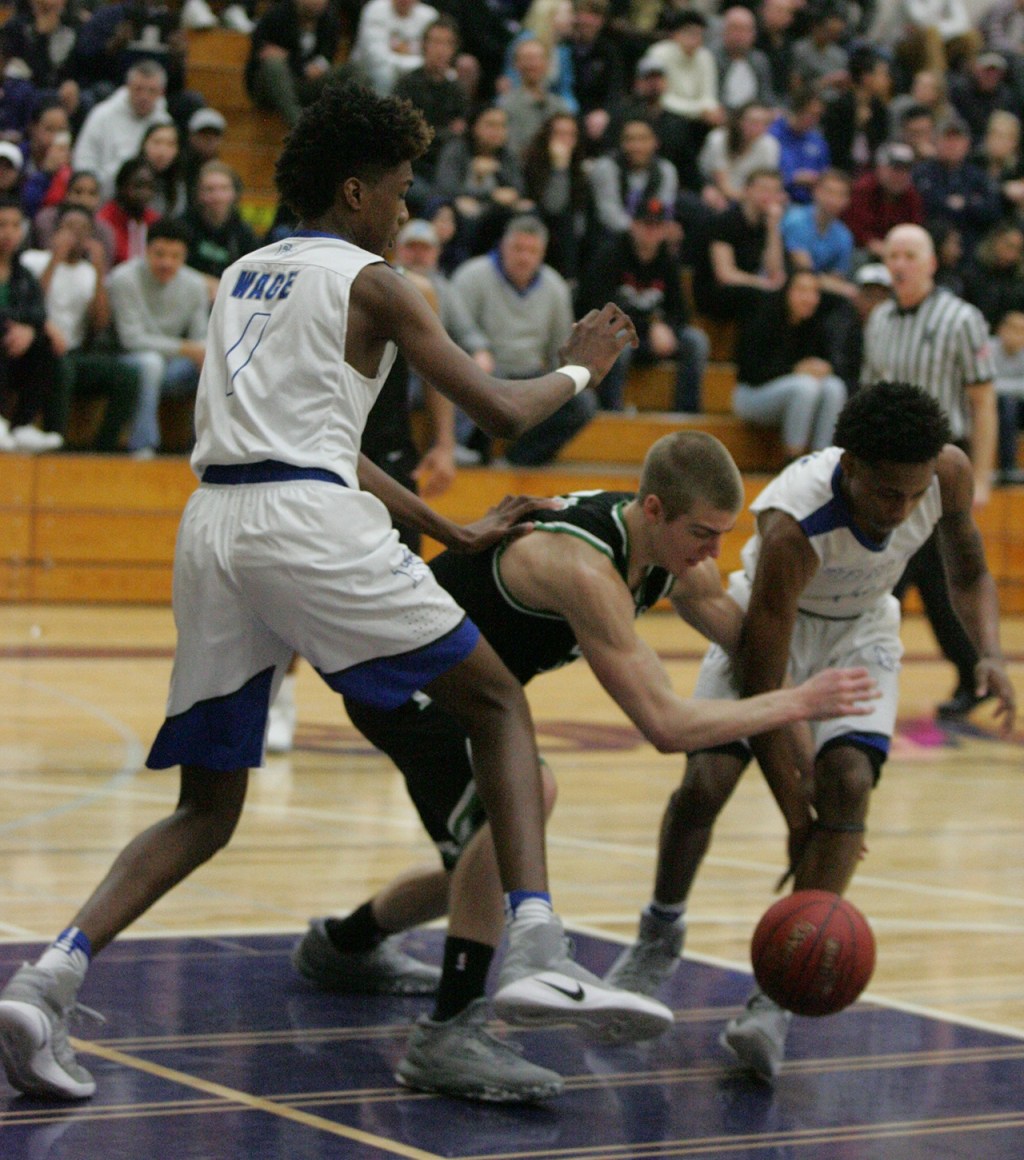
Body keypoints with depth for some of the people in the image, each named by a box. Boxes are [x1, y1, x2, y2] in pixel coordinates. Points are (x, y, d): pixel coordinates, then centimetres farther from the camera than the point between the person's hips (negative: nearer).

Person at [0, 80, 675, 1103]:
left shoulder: (242, 276, 26)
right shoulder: (368, 282, 5)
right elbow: (502, 414, 3)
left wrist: (453, 534, 32)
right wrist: (578, 370, 25)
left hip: (213, 519, 6)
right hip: (309, 519, -6)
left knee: (207, 808, 12)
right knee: (496, 704, 6)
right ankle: (535, 953, -10)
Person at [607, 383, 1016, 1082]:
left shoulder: (948, 473, -26)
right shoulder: (794, 526, -40)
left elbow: (968, 571, -2)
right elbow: (759, 687, -34)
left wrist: (991, 655, -21)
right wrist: (796, 815, -33)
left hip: (860, 631, 3)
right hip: (769, 623, -3)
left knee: (848, 782, -21)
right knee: (704, 782, -16)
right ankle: (662, 934, 15)